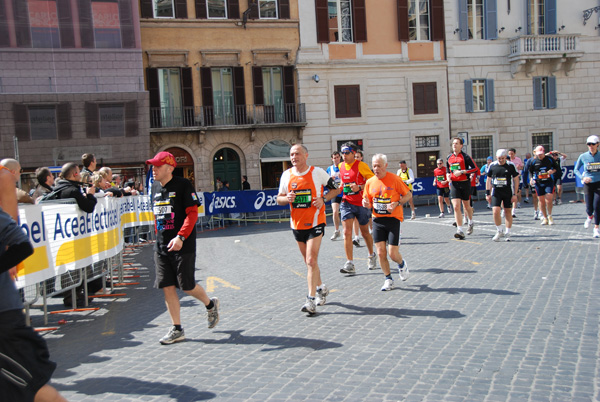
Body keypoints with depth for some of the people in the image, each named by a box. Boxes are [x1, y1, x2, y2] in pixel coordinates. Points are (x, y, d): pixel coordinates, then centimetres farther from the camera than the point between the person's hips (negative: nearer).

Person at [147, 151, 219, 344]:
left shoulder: (183, 185, -9)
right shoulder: (155, 188, 12)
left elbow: (192, 213, -14)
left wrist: (180, 237, -23)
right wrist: (159, 236, 17)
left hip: (183, 246, -6)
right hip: (161, 247, 6)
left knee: (186, 286, -3)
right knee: (167, 287, 4)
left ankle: (210, 304, 28)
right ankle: (177, 329, 15)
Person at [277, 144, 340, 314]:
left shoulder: (318, 172, -6)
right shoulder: (286, 175, 4)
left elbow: (336, 189, 3)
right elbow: (279, 198, 11)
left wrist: (323, 199, -14)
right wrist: (287, 198, -12)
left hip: (315, 223, -5)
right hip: (297, 223, 5)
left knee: (311, 260, -13)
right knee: (308, 261, 15)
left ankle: (311, 300, -9)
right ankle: (321, 288, 37)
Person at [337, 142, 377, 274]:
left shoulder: (361, 165, -9)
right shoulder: (341, 166, 8)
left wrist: (359, 187, -23)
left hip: (361, 203, -3)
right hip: (347, 203, 4)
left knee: (365, 233, 11)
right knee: (347, 232, -10)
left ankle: (372, 256, 36)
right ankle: (350, 264, -9)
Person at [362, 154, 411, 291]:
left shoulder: (395, 179, -6)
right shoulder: (370, 182, 5)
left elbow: (408, 195, 1)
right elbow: (368, 201, 15)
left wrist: (396, 203, -15)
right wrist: (366, 204, -9)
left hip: (393, 219, -3)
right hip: (377, 220, 3)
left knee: (393, 254, -6)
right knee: (381, 253, -2)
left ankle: (402, 264, 30)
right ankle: (388, 279, 17)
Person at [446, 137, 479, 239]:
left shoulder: (465, 157, -6)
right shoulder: (449, 158, 10)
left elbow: (475, 168, -10)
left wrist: (461, 172, -17)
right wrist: (448, 175, 4)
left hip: (464, 183, -3)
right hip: (454, 184, 3)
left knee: (466, 205, 12)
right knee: (456, 207, -11)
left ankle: (470, 223, 41)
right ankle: (460, 231, -11)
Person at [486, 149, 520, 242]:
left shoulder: (511, 165, -4)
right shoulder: (492, 166, 2)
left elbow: (516, 180, 1)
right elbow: (488, 180, 10)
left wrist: (515, 194, -5)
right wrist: (487, 193, 6)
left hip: (508, 192, -1)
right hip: (496, 192, 1)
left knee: (507, 212, 5)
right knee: (495, 211, -11)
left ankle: (507, 233, 17)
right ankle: (499, 231, 7)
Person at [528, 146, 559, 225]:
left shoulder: (549, 159, 2)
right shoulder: (534, 161, 4)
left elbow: (556, 167, 13)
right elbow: (530, 171, 12)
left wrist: (553, 171, -9)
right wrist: (531, 179, -4)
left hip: (549, 181, -1)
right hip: (538, 183, 1)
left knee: (549, 198, -14)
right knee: (541, 200, 3)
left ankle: (550, 216, 4)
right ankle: (545, 218, 15)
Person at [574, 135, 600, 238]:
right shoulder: (583, 156, -3)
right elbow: (576, 169, 6)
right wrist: (582, 178, -10)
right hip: (588, 184, 0)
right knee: (589, 208, 1)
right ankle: (590, 217, 39)